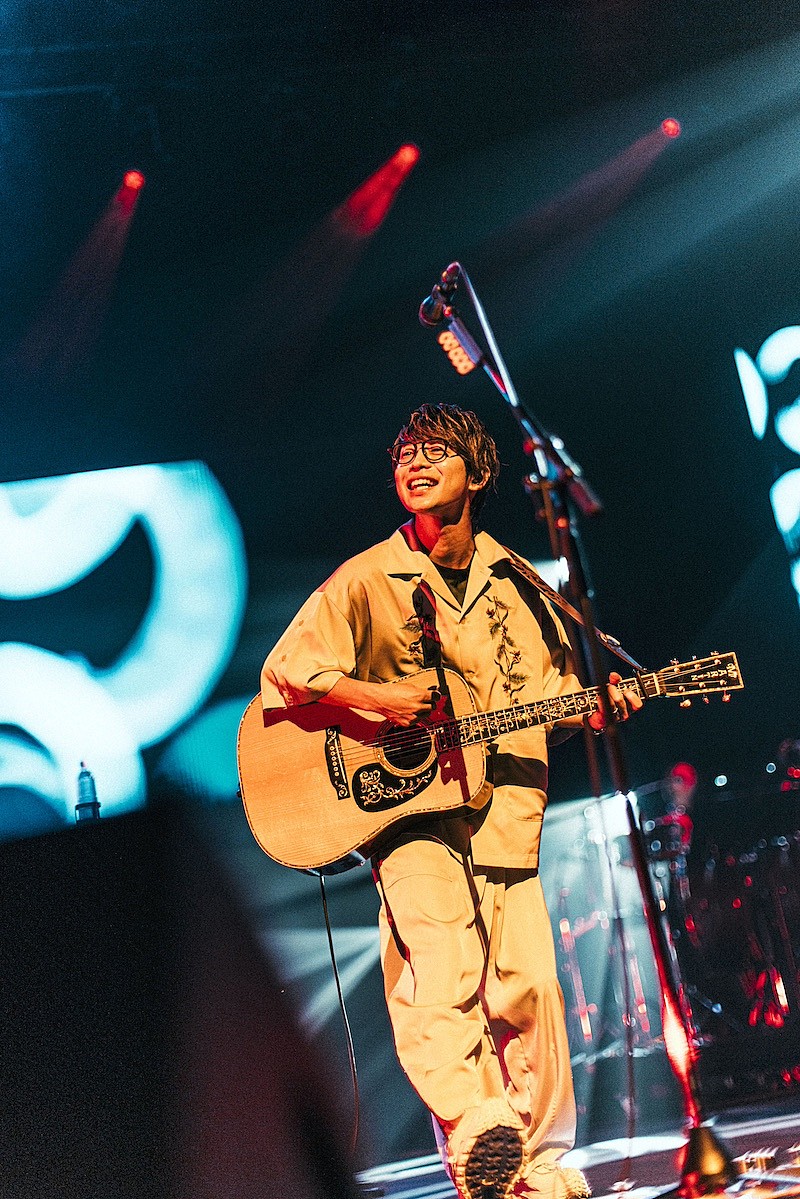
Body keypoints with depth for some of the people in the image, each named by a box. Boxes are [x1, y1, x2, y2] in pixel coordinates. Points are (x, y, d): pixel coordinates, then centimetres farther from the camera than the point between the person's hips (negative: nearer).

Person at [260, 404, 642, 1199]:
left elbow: (553, 693, 20)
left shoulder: (513, 583, 13)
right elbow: (285, 669, -1)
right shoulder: (367, 579, 2)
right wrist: (377, 698, -14)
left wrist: (596, 708, -2)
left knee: (526, 983, -1)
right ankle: (473, 1130, -26)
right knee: (444, 963, -25)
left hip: (503, 810, 3)